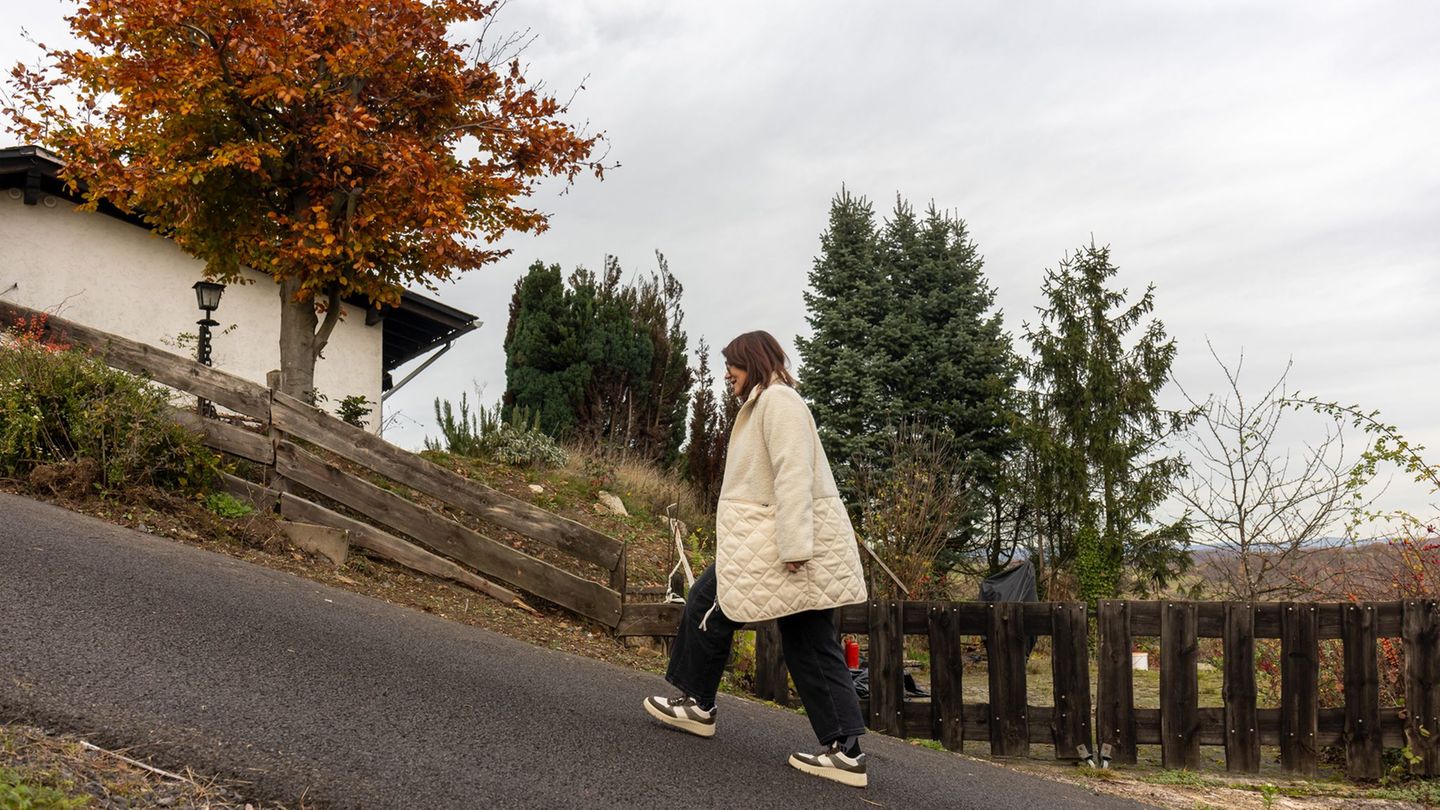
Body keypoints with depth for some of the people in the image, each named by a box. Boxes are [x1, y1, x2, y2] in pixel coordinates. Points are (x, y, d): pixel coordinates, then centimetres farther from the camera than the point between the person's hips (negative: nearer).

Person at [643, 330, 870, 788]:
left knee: (708, 605, 9)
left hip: (773, 544, -10)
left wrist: (793, 547, -27)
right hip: (800, 544, 10)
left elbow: (793, 475, -21)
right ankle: (845, 749, 4)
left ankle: (697, 703, 25)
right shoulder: (768, 403, 23)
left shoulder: (776, 400, -10)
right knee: (811, 645, 6)